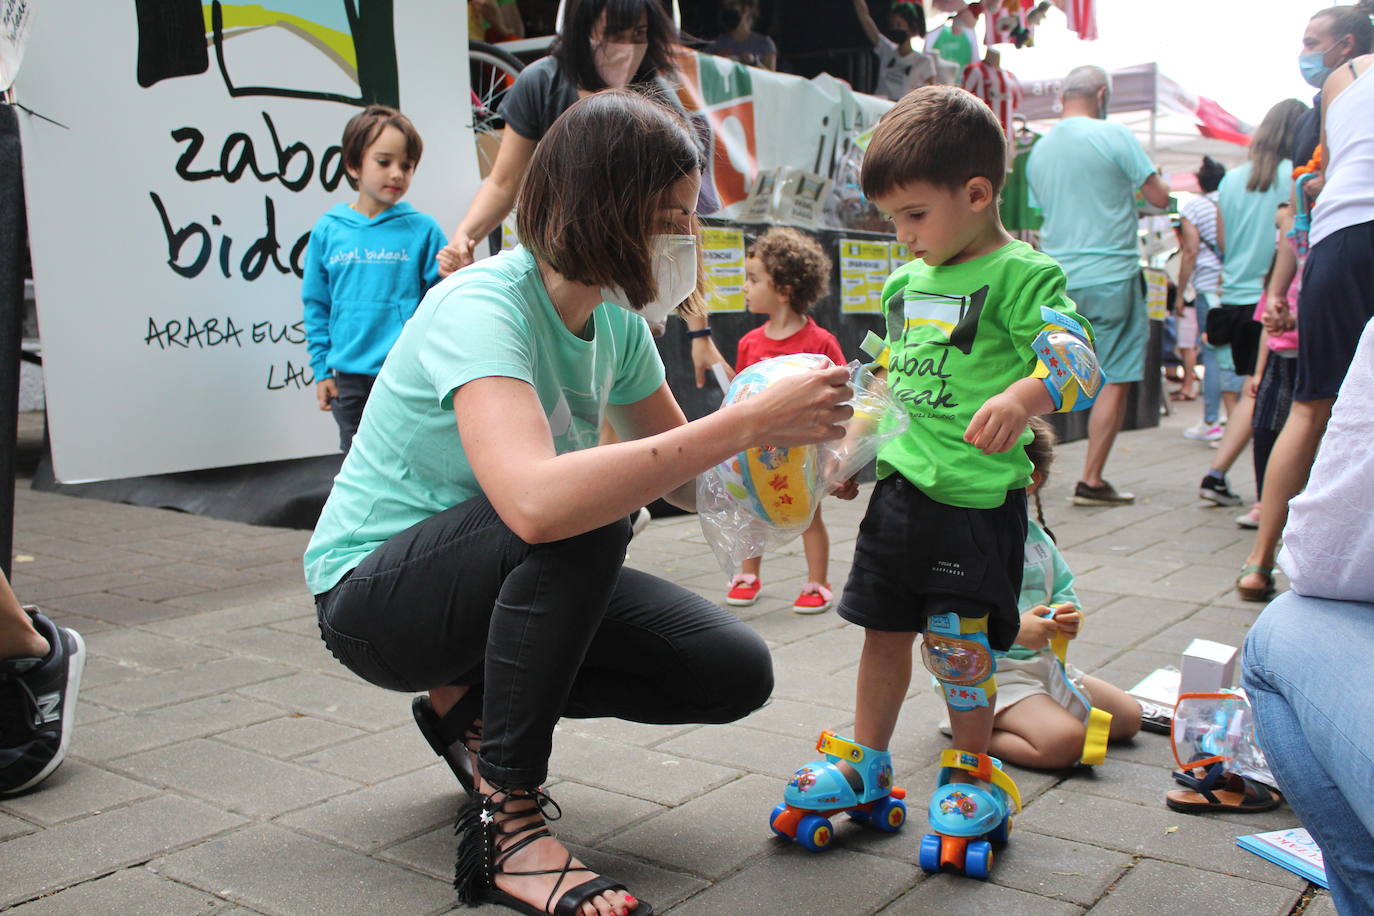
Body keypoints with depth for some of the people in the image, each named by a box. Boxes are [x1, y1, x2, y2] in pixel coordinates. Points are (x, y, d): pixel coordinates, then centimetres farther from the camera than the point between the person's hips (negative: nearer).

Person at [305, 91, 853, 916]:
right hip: (372, 592, -7)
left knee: (735, 673, -7)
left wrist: (792, 459, -15)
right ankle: (506, 822, -22)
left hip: (515, 575, 7)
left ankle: (471, 703, 10)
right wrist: (747, 422, -42)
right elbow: (537, 499, -47)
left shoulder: (616, 320, -4)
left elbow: (678, 474, 5)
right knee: (582, 514, -36)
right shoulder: (482, 307, -28)